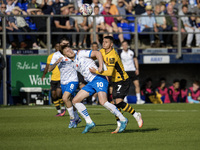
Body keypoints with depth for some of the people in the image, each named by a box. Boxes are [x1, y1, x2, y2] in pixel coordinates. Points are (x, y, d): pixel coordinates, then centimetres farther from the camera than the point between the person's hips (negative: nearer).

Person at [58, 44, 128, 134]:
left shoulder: (80, 54, 0)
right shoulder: (73, 63, 21)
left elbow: (97, 53, -7)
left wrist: (100, 67, -17)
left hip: (98, 78, -9)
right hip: (90, 83, 9)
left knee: (103, 102, -26)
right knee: (75, 101, 1)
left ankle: (123, 120, -16)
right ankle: (89, 123, 4)